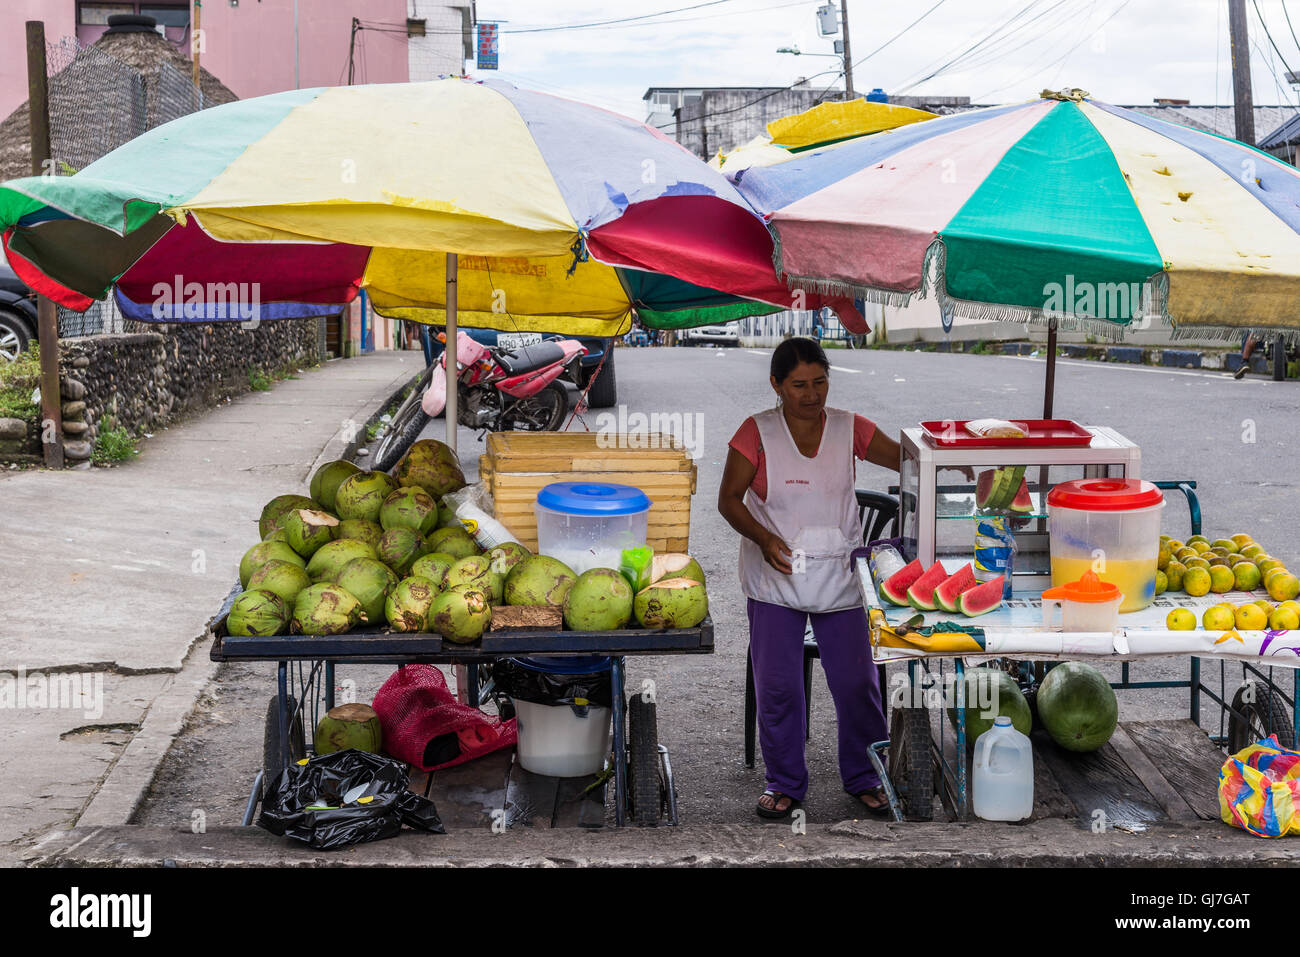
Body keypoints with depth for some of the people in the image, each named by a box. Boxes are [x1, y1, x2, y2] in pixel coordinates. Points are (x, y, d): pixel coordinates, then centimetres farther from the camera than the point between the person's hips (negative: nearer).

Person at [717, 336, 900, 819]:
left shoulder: (850, 429, 0)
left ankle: (864, 777, 23)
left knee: (856, 681, 3)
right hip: (774, 577, -1)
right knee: (777, 685, 4)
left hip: (838, 577, 1)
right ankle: (785, 783, 21)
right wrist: (764, 539, -20)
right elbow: (729, 499, -4)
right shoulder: (757, 432, -5)